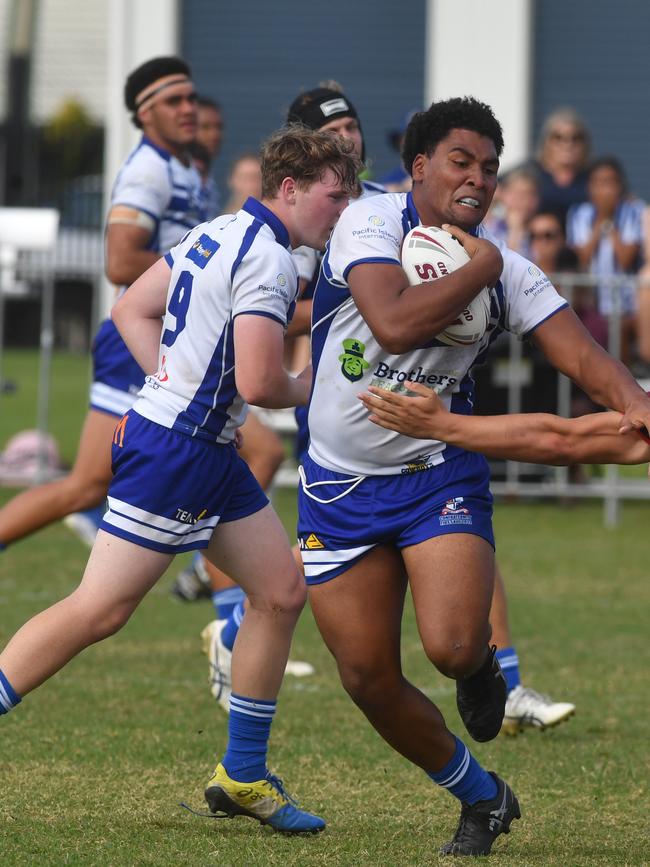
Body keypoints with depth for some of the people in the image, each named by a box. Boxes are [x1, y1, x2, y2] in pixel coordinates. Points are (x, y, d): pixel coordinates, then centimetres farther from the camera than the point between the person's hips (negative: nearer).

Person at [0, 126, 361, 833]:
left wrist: (179, 384, 12)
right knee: (99, 610, -9)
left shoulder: (217, 234, 12)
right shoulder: (267, 258, -17)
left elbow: (131, 309, 18)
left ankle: (242, 775, 15)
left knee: (282, 591, 10)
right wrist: (306, 388, -1)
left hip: (211, 455, 10)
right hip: (176, 451, -10)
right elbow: (258, 383, -22)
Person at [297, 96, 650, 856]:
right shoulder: (370, 222, -11)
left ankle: (480, 666, 16)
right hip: (341, 485, 0)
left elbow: (578, 352, -11)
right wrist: (477, 271, -17)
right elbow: (393, 323, -27)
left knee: (452, 647, -24)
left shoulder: (506, 271, -1)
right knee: (368, 681, 0)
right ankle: (481, 799, 24)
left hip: (440, 476, 0)